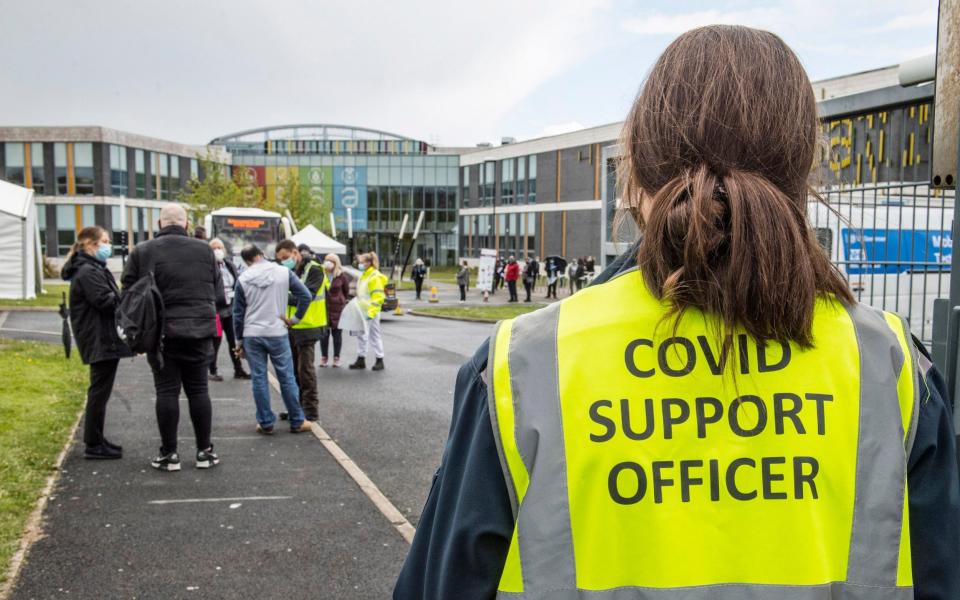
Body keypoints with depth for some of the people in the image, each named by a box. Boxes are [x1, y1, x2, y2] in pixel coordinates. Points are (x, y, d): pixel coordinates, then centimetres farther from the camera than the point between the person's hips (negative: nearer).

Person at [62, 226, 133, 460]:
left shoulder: (94, 269, 19)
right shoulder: (88, 272, -15)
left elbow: (110, 300, 15)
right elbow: (106, 302, -23)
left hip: (103, 339, 11)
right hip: (101, 341, -11)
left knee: (99, 391, 16)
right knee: (99, 391, -4)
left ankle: (96, 440, 25)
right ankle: (93, 445, 2)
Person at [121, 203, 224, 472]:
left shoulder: (143, 251, -3)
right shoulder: (204, 250, 2)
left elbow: (129, 293, -1)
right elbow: (219, 295, 5)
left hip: (162, 332, -1)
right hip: (199, 331, 1)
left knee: (167, 391, 4)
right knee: (198, 390, 9)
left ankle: (169, 454, 8)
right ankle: (205, 451, 13)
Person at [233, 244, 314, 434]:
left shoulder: (243, 279, -1)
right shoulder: (284, 272, -4)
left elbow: (238, 313, 3)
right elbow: (306, 296, -6)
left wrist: (239, 340, 12)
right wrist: (295, 318, 5)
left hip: (252, 335, 1)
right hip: (277, 333, 0)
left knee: (258, 378, 7)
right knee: (287, 377, 7)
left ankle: (266, 423, 10)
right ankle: (297, 422, 13)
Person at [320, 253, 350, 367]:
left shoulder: (341, 276, -3)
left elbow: (346, 290, 9)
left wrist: (344, 301, 14)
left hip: (337, 308, -1)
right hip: (323, 307, 1)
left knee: (337, 333, 7)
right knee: (324, 333, 6)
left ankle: (336, 358, 15)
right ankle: (324, 357, 17)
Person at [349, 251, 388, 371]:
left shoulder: (375, 277, -14)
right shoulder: (363, 276, 15)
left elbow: (378, 297, -19)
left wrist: (372, 312, -24)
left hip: (371, 313, -9)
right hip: (362, 312, 9)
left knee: (374, 336, -1)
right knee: (361, 335, 12)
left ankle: (379, 360, 7)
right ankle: (361, 360, 19)